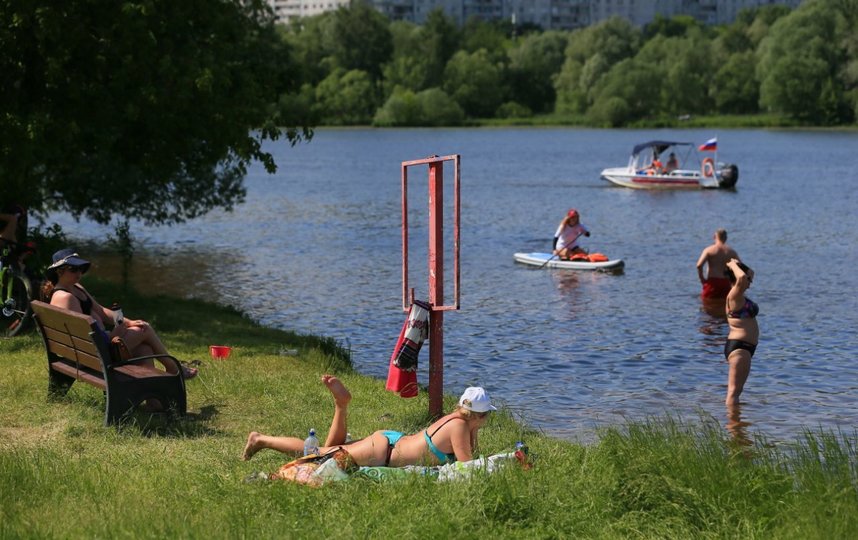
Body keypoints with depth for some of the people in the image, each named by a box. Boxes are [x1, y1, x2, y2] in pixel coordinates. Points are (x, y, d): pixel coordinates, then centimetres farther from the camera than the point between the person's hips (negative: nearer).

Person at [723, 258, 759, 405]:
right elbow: (741, 277, -34)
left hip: (743, 347, 10)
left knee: (736, 390, 16)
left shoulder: (740, 296, 14)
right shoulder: (734, 295, -14)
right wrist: (734, 266, -16)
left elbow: (749, 273, 29)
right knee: (734, 390, -11)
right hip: (739, 346, -10)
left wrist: (736, 265, 13)